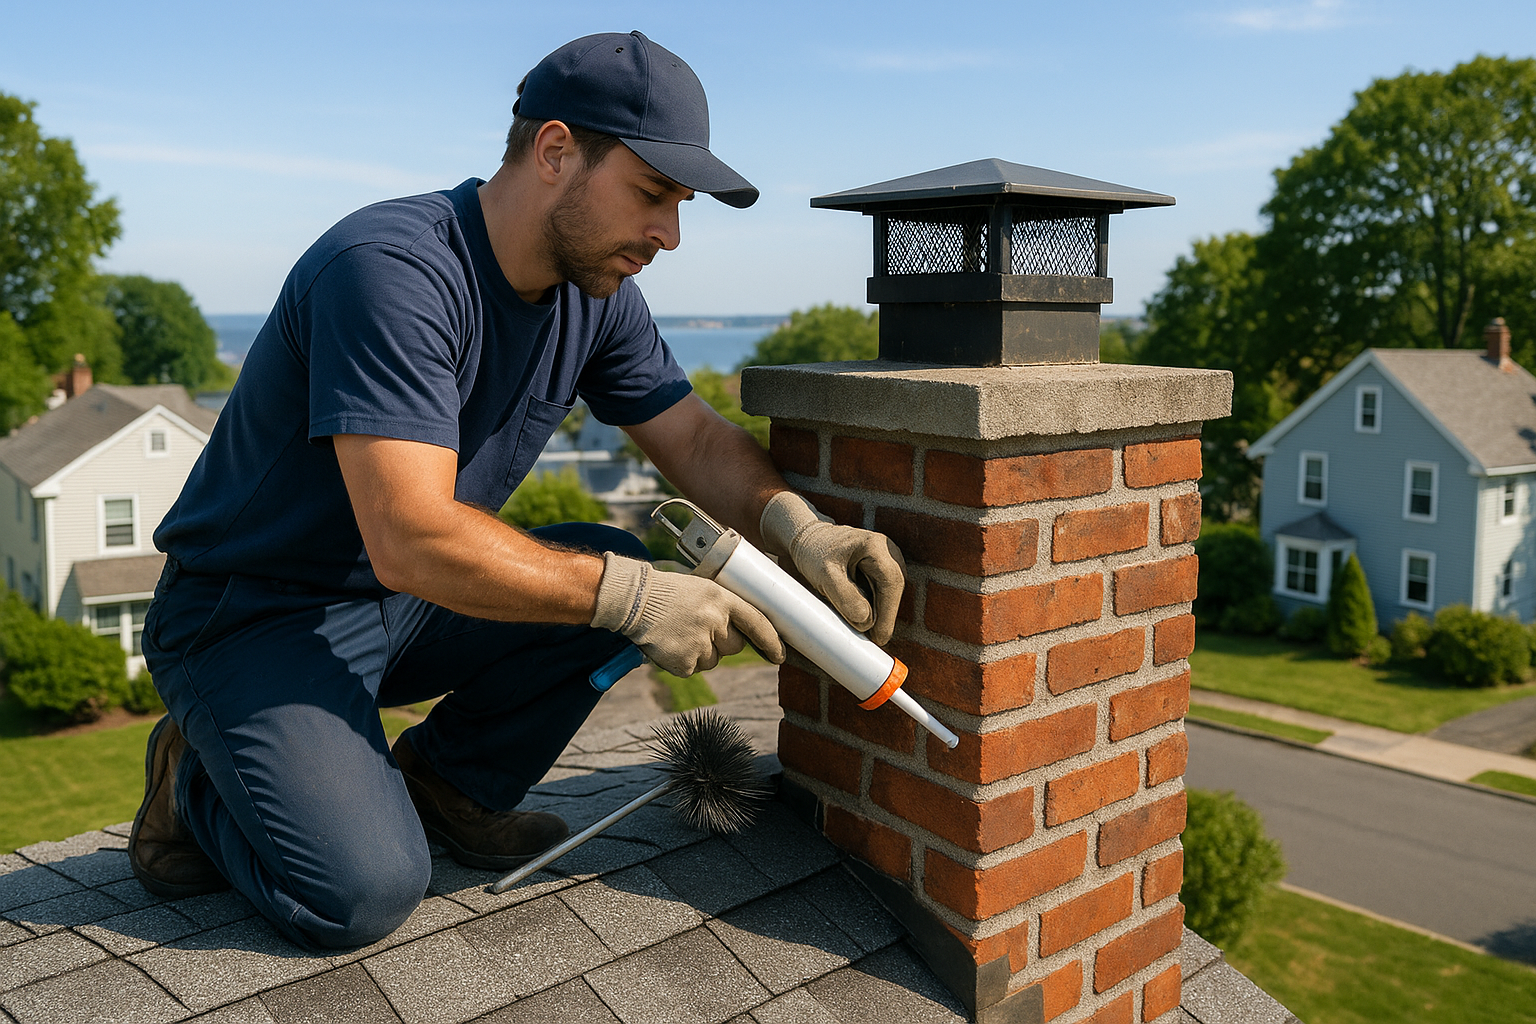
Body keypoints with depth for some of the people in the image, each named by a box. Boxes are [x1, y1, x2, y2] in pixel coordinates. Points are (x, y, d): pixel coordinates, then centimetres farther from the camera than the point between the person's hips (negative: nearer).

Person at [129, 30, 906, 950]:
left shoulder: (594, 292, -2)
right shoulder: (391, 270, -28)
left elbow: (700, 441, -1)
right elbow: (412, 541, -35)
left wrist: (797, 527, -21)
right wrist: (632, 598, -32)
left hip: (410, 603, 8)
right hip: (255, 615, -7)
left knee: (625, 567, -10)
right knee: (365, 891, -24)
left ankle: (440, 786, 6)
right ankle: (201, 785, 7)